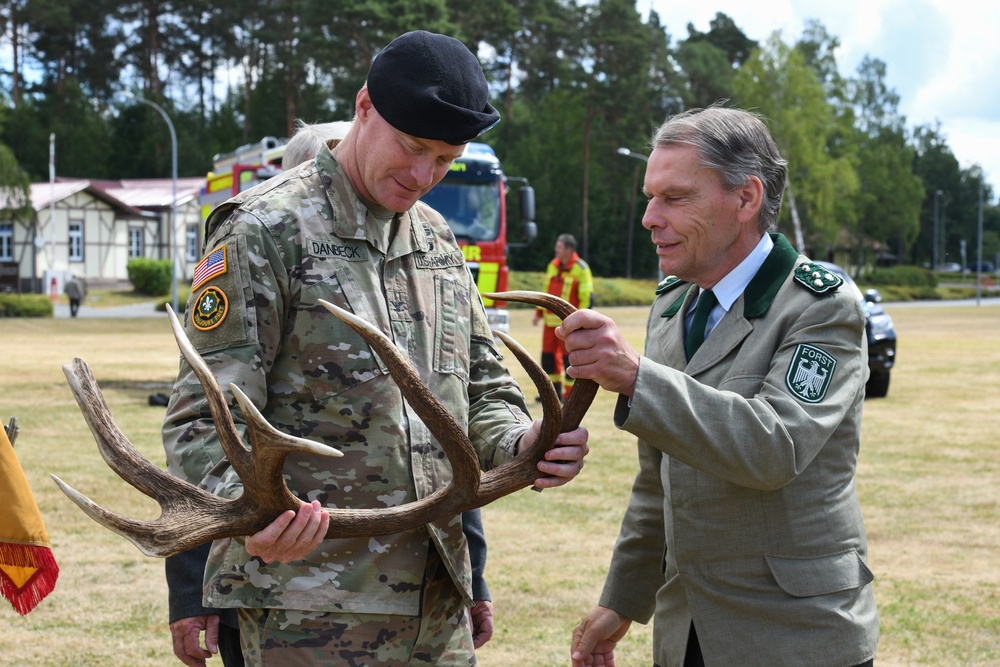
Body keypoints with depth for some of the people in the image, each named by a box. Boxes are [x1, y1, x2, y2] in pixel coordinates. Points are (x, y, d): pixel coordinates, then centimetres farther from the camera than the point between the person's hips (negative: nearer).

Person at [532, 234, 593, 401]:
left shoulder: (581, 269, -8)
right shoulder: (552, 266, 12)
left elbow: (587, 297, -10)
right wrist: (539, 313, 16)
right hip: (551, 320, 7)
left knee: (569, 357, -3)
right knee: (548, 355, 9)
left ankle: (571, 394, 6)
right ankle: (555, 389, 21)